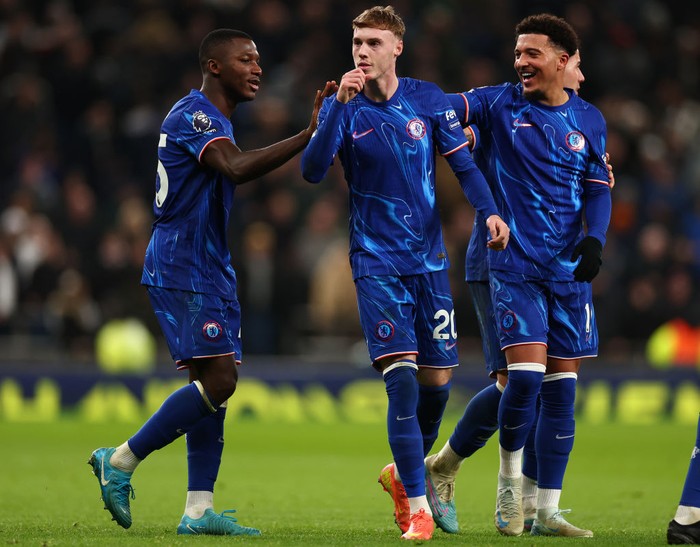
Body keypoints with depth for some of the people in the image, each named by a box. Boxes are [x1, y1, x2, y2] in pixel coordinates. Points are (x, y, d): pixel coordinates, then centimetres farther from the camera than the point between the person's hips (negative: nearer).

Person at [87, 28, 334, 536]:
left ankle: (199, 511, 4)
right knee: (218, 380, -15)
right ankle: (120, 461, -5)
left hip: (209, 271, 10)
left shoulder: (214, 119, 19)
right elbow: (235, 167, -33)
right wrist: (309, 136, -39)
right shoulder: (193, 115, -15)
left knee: (215, 384, 5)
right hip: (183, 271, -10)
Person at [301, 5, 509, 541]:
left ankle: (403, 473, 33)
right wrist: (341, 105, -26)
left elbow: (464, 165, 6)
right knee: (402, 380, -16)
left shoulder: (428, 99, 2)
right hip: (377, 265, -3)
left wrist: (490, 212, -12)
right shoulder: (344, 107, -4)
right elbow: (313, 170, -17)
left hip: (429, 260, 3)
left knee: (437, 384, 6)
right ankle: (418, 509, -11)